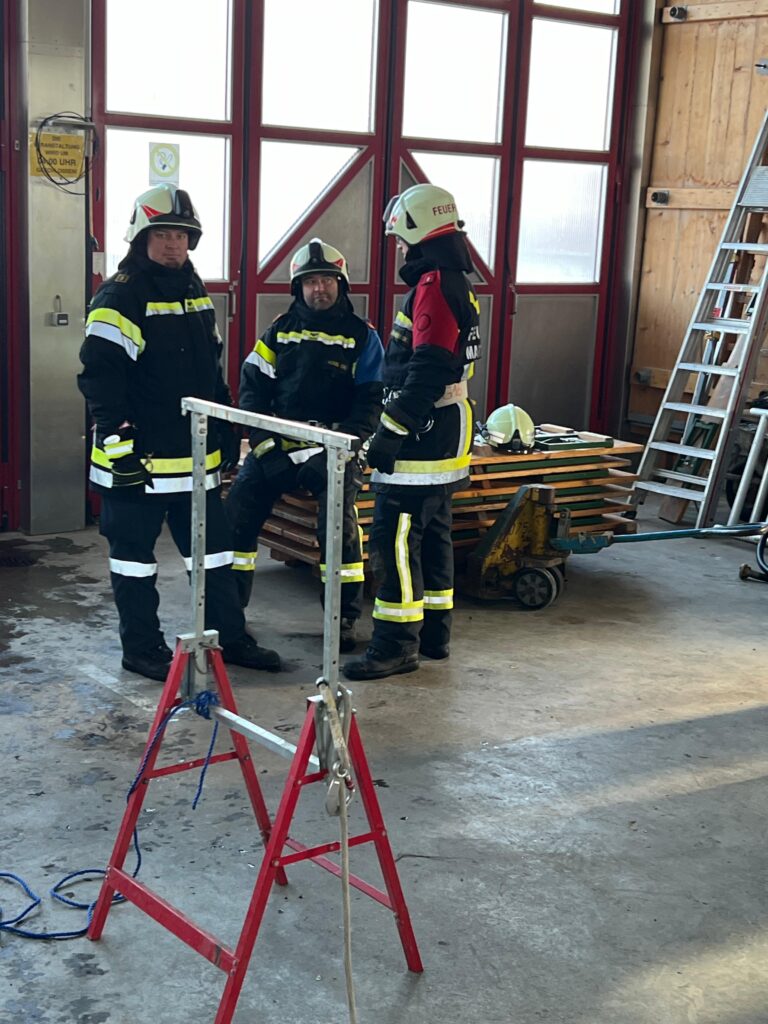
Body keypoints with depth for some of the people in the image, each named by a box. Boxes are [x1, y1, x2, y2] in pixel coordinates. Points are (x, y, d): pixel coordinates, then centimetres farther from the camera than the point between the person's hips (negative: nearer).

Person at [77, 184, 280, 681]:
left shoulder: (196, 292, 13)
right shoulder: (121, 295, -12)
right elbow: (100, 374, -19)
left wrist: (227, 430, 19)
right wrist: (119, 440, -24)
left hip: (197, 454, 8)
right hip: (139, 458, -8)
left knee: (215, 547, 13)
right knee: (135, 553, 5)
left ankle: (231, 637, 25)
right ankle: (142, 648, 17)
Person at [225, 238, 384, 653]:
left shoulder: (362, 336, 4)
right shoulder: (280, 329, 10)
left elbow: (370, 400, 0)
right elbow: (252, 387, 7)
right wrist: (264, 443, -7)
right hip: (277, 443, 3)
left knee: (338, 520, -22)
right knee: (236, 512, -9)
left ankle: (345, 617, -6)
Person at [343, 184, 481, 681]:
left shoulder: (434, 286, -17)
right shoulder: (457, 283, 15)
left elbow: (427, 373, -24)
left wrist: (390, 431, -20)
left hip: (423, 435, -11)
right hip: (446, 434, 11)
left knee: (395, 538, -7)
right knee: (432, 534, 16)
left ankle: (397, 644, -3)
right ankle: (434, 632, 25)